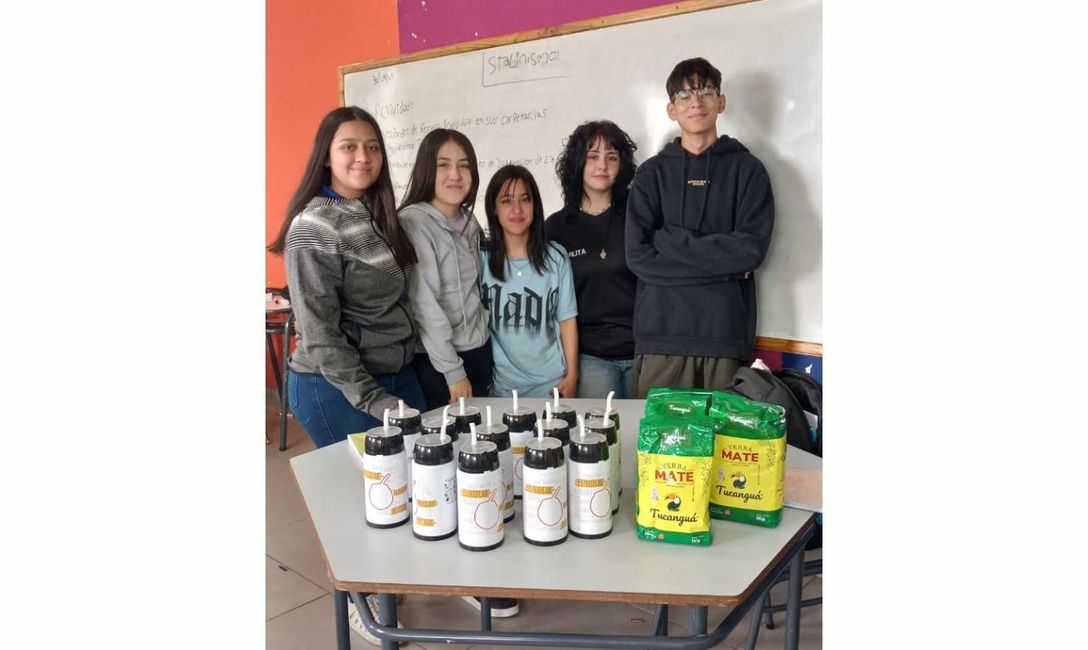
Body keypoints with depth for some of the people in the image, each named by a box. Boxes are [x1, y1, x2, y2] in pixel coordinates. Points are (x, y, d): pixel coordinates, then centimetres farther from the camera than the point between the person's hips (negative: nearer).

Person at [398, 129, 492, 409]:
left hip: (479, 351, 7)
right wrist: (452, 370, -17)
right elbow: (425, 305, -17)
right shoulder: (413, 222, -14)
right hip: (435, 360, -7)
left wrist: (482, 353, 9)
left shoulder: (470, 224, 8)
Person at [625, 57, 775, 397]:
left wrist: (672, 240, -7)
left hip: (726, 333, 0)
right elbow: (638, 255, -3)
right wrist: (723, 263, -8)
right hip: (662, 332, 1)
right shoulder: (652, 173, 9)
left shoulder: (747, 169, 8)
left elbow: (751, 249, -6)